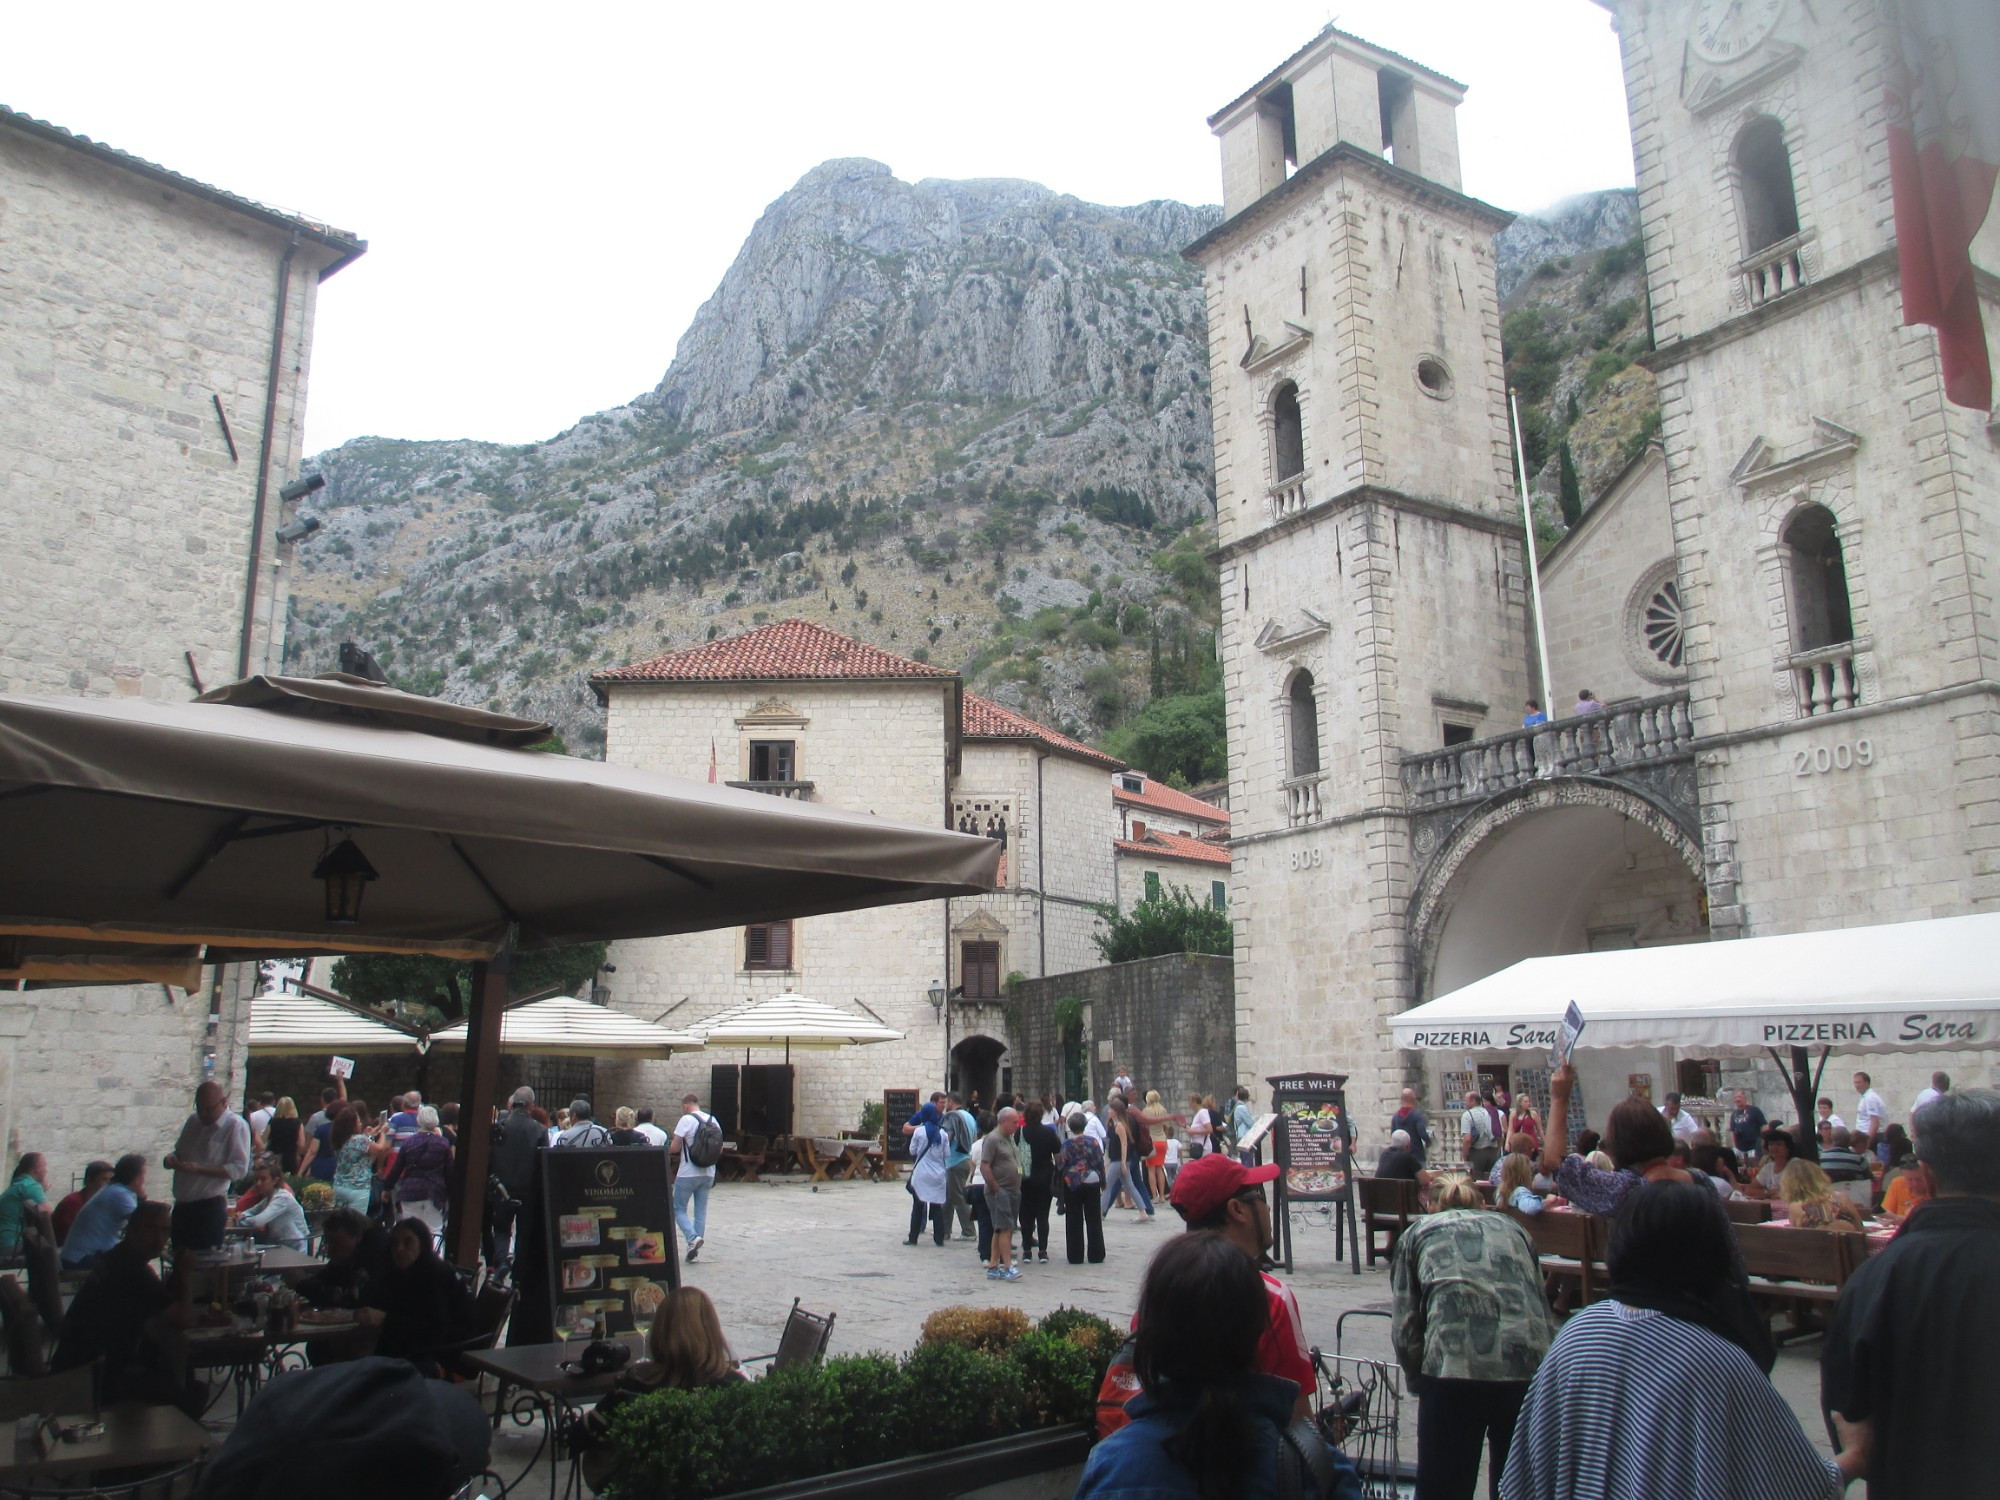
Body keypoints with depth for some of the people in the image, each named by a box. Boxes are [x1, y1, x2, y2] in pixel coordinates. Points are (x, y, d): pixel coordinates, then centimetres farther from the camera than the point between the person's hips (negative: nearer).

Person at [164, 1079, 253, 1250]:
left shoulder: (236, 1125, -10)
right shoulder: (193, 1121, 13)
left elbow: (239, 1168, -18)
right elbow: (178, 1151, 25)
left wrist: (199, 1169, -23)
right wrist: (171, 1159, 1)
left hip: (210, 1208, -7)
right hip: (182, 1206, 7)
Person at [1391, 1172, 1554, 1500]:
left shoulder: (1418, 1233, 20)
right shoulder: (1512, 1228, 27)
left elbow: (1405, 1328, 11)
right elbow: (1545, 1312, 21)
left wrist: (1420, 1383, 23)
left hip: (1455, 1363, -3)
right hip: (1530, 1364, 3)